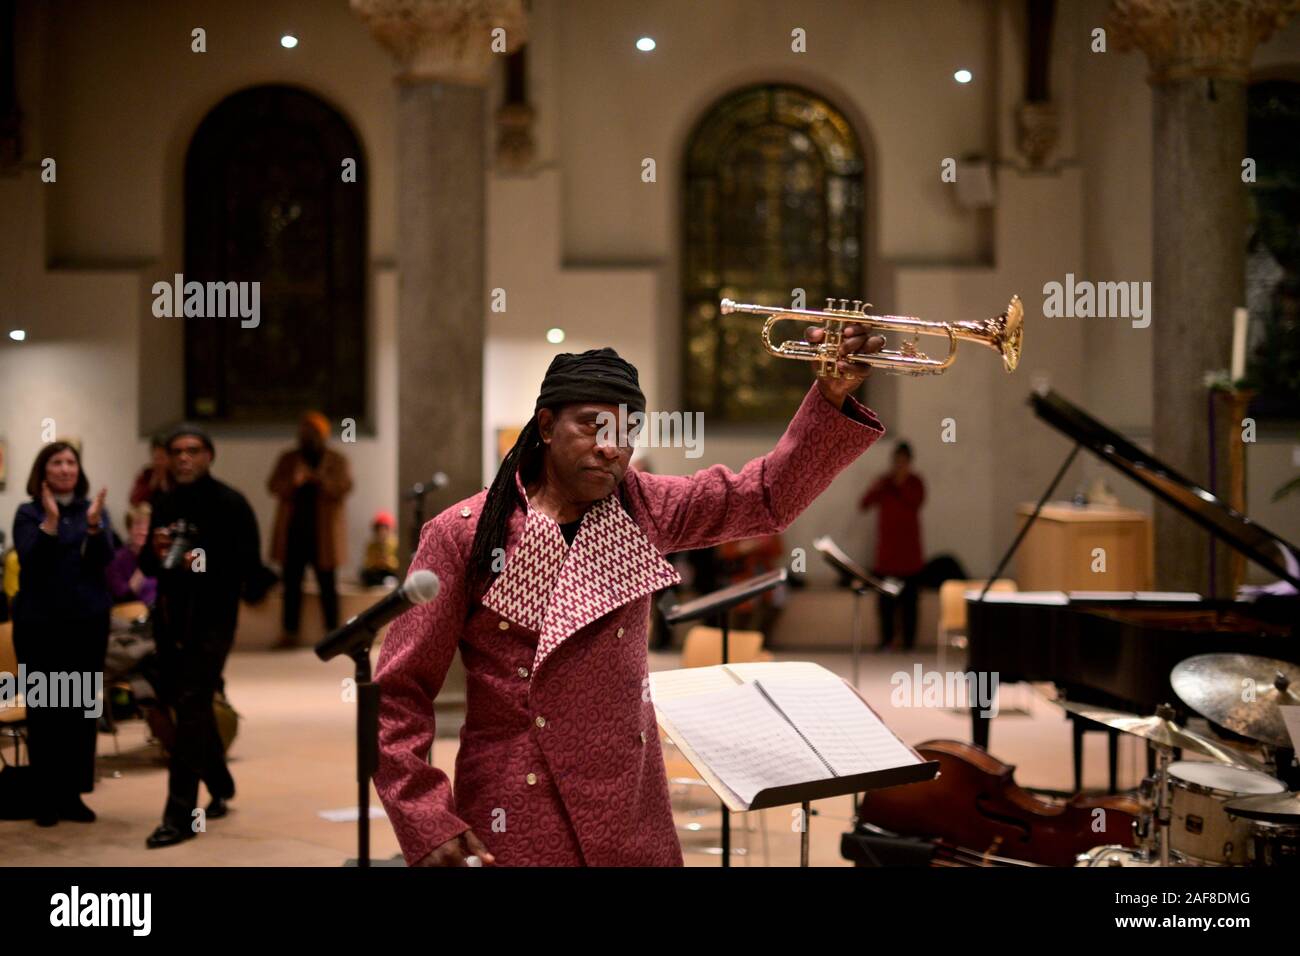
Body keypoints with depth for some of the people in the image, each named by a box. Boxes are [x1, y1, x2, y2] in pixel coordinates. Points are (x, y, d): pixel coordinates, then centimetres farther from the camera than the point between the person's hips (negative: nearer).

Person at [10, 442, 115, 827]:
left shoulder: (93, 510, 7)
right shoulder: (28, 513, 1)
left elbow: (103, 558, -7)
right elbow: (30, 561, -12)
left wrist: (94, 524, -25)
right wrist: (50, 522, -24)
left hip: (88, 621, 2)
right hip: (39, 621, -2)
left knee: (81, 707, 3)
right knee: (43, 708, 0)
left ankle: (73, 794, 10)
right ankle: (46, 797, 6)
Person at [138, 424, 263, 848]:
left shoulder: (230, 505, -7)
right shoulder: (163, 505, 10)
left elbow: (250, 568, -10)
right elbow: (148, 565, 15)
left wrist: (209, 564, -25)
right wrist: (155, 553, -7)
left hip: (211, 620, -6)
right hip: (170, 618, 6)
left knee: (191, 708, -12)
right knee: (181, 702, 14)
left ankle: (181, 815, -9)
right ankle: (219, 788, 35)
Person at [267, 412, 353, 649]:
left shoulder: (336, 461, 7)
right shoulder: (288, 459, 13)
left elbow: (344, 487, -9)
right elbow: (273, 485, 1)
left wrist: (319, 478, -26)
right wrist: (293, 481, -20)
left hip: (322, 534, -2)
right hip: (293, 531, 2)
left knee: (327, 584, -1)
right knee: (291, 583, 2)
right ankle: (290, 633, 6)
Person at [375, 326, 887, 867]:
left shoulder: (639, 508, 4)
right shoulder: (464, 534, -9)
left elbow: (768, 496, 4)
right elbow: (398, 694, -8)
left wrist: (832, 399, -10)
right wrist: (428, 825, -15)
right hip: (517, 825, -4)